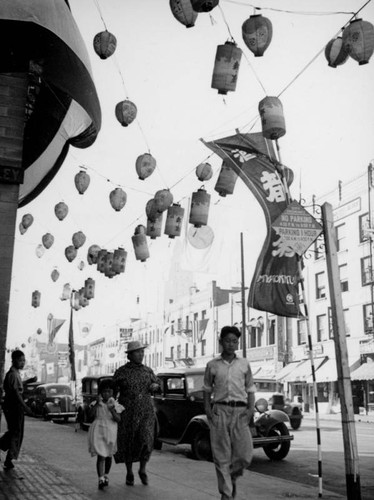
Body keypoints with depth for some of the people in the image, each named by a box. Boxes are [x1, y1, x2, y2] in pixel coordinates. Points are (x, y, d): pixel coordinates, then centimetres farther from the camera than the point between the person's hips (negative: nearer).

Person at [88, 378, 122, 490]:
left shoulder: (114, 404, -1)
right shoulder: (95, 404, -3)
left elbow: (118, 419, -12)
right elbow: (90, 415, -18)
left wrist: (112, 410, -28)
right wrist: (97, 404, -28)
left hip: (111, 432, 2)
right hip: (98, 432, -2)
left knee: (109, 455, 15)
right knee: (101, 456, -12)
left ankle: (106, 476, 33)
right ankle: (101, 479, -14)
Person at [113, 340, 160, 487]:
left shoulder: (148, 370, 6)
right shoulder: (121, 372, -3)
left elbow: (157, 384, 18)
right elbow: (113, 390, 0)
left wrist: (155, 386, -4)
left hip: (146, 411, 2)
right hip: (127, 412, -1)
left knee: (145, 440, -10)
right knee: (128, 442, 7)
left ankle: (142, 470, 14)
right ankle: (129, 473, 27)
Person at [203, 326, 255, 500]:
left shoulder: (244, 364, 8)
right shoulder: (212, 365, 7)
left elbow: (250, 389, 11)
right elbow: (207, 389, 15)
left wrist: (251, 408, -2)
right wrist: (207, 408, 3)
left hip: (240, 412, 1)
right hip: (219, 411, -1)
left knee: (245, 455, -5)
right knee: (221, 456, 0)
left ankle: (232, 476, 26)